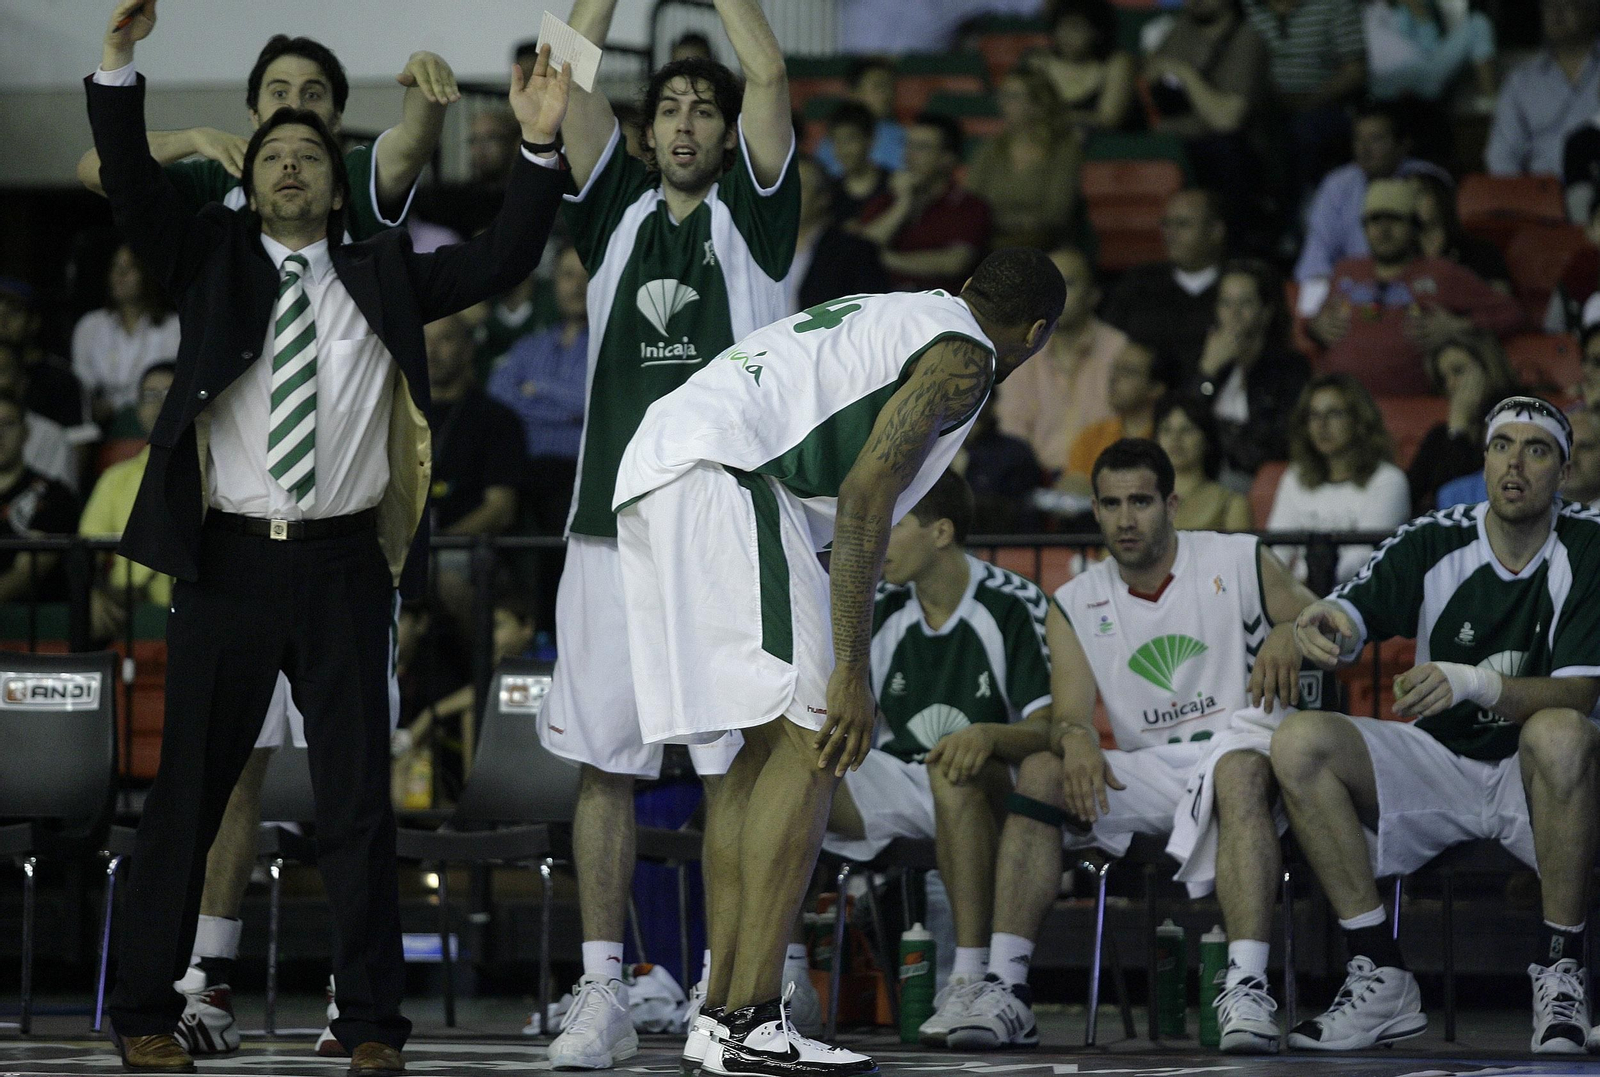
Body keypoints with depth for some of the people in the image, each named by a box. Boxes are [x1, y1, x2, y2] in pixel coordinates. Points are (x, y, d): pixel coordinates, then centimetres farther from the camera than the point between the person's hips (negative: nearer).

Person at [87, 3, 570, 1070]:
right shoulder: (212, 258, 9)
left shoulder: (383, 277, 12)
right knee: (188, 791, 3)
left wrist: (542, 149, -7)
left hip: (343, 566, 1)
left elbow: (504, 260, 6)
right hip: (227, 560, -1)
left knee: (359, 796, 3)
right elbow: (133, 189, -5)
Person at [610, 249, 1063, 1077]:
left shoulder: (890, 316, 29)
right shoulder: (962, 354, 1)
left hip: (650, 464, 9)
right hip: (721, 476, -9)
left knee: (770, 742, 15)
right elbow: (864, 495, -11)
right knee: (809, 741, -7)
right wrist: (852, 670, -14)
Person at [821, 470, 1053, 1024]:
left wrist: (988, 734, -37)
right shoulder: (879, 609, 3)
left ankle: (971, 974, -38)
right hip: (896, 782, 5)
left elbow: (1050, 730, -17)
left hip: (988, 793, -5)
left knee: (954, 770, -41)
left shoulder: (1014, 605, -10)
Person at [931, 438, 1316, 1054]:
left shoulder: (1239, 562, 2)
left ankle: (1247, 987, -51)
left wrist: (1290, 634, -26)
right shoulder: (1075, 605, 10)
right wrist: (1075, 738, -26)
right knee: (1040, 772, -22)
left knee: (1239, 770, -39)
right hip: (1147, 769, 3)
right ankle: (1005, 988, -30)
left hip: (1240, 750, -3)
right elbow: (1069, 716, 0)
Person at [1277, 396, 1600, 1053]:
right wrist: (1320, 624, -38)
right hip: (1439, 762, 3)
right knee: (1299, 742, -21)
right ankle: (1382, 979, -20)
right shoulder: (1434, 543, -1)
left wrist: (1476, 684, -34)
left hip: (1532, 777, -3)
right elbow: (1349, 620, -11)